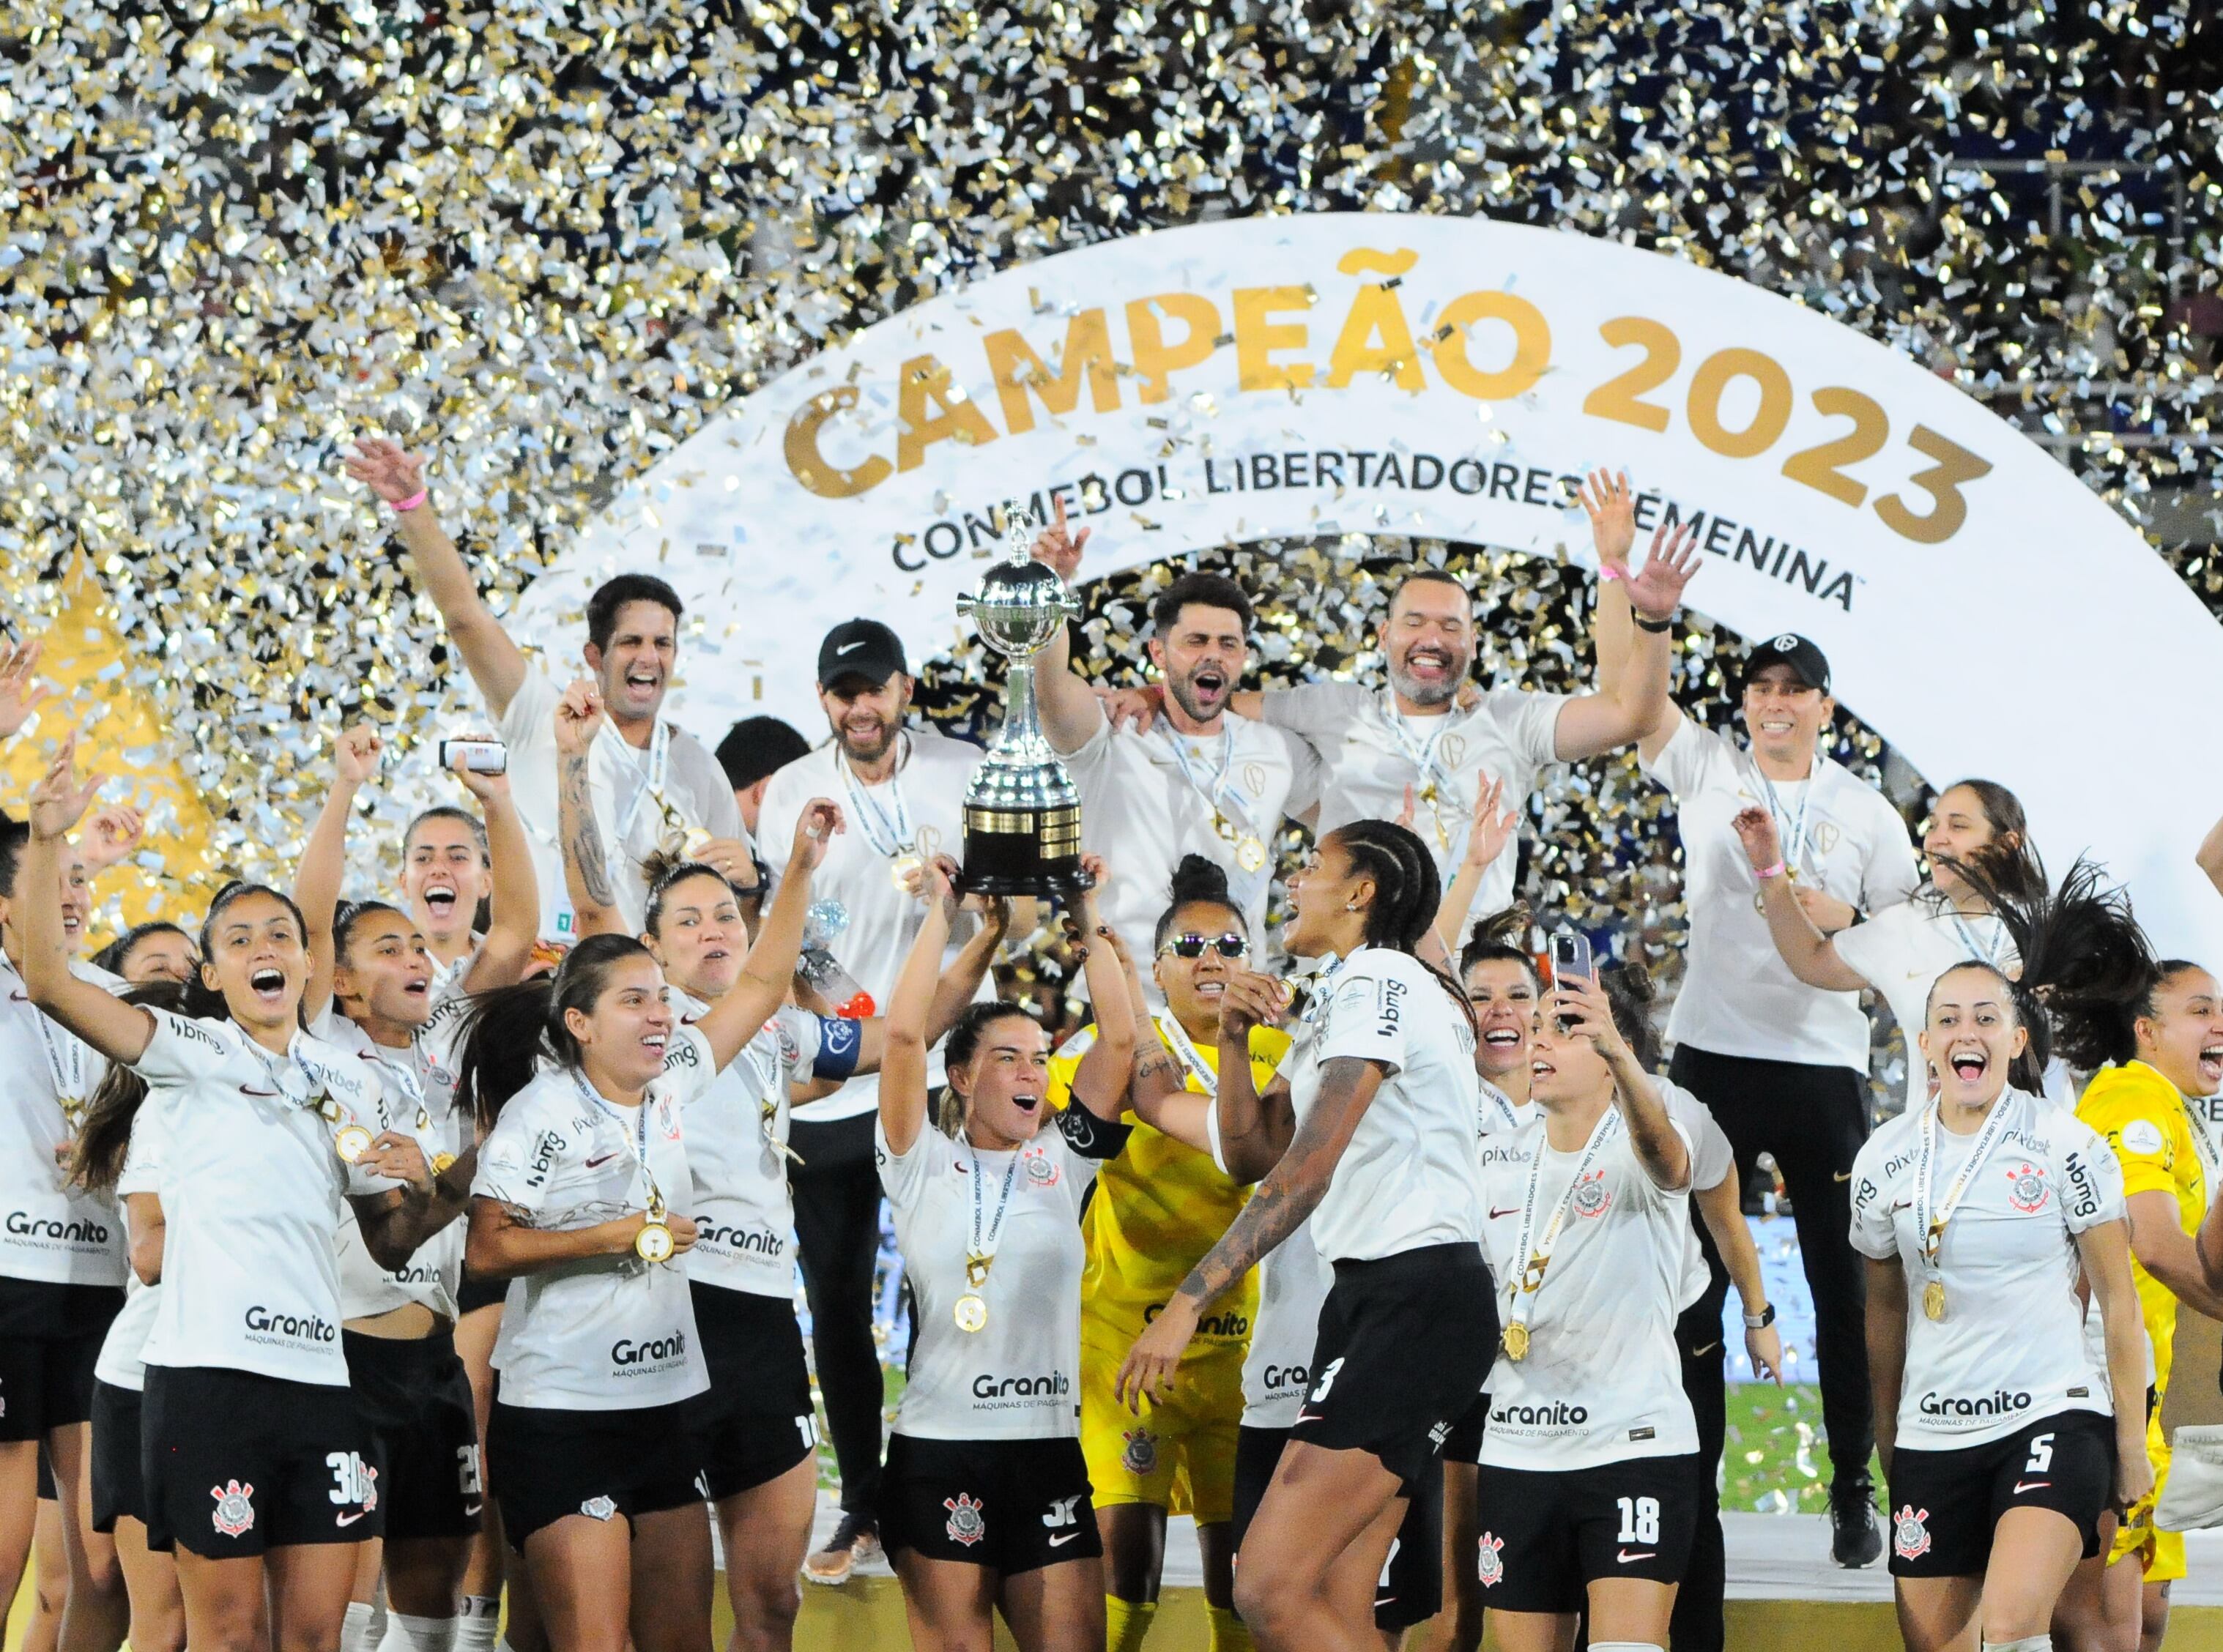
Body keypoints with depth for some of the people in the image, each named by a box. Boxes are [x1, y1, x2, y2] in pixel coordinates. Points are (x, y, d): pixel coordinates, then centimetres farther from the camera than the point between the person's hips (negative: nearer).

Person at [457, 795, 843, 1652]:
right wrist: (615, 1236, -17)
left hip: (662, 1408, 7)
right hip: (563, 1414, -7)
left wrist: (802, 868, 6)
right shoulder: (542, 1114, -10)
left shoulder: (668, 1086, 8)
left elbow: (761, 985, 13)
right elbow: (488, 1249, -14)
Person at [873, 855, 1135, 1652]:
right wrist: (940, 916, -3)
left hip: (1049, 1445, 3)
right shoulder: (924, 1166, 3)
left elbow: (1119, 1039, 2)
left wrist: (1089, 922, 4)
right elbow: (903, 1033, -10)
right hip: (939, 1445, -3)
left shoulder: (1060, 1164, 11)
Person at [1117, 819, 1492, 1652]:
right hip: (1367, 1299, 10)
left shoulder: (1377, 984, -11)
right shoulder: (1339, 1000, 22)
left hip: (1418, 1299, -10)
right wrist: (1233, 1038, 4)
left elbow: (1304, 1172, -20)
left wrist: (1188, 1302, -23)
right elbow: (1252, 1152, 21)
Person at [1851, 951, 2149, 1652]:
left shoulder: (2066, 1145, -4)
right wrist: (1886, 1433, 21)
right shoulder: (1884, 1159, 5)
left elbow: (2118, 1300, 1)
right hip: (1932, 1433, 4)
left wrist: (2132, 1442, 0)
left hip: (2052, 1416, -4)